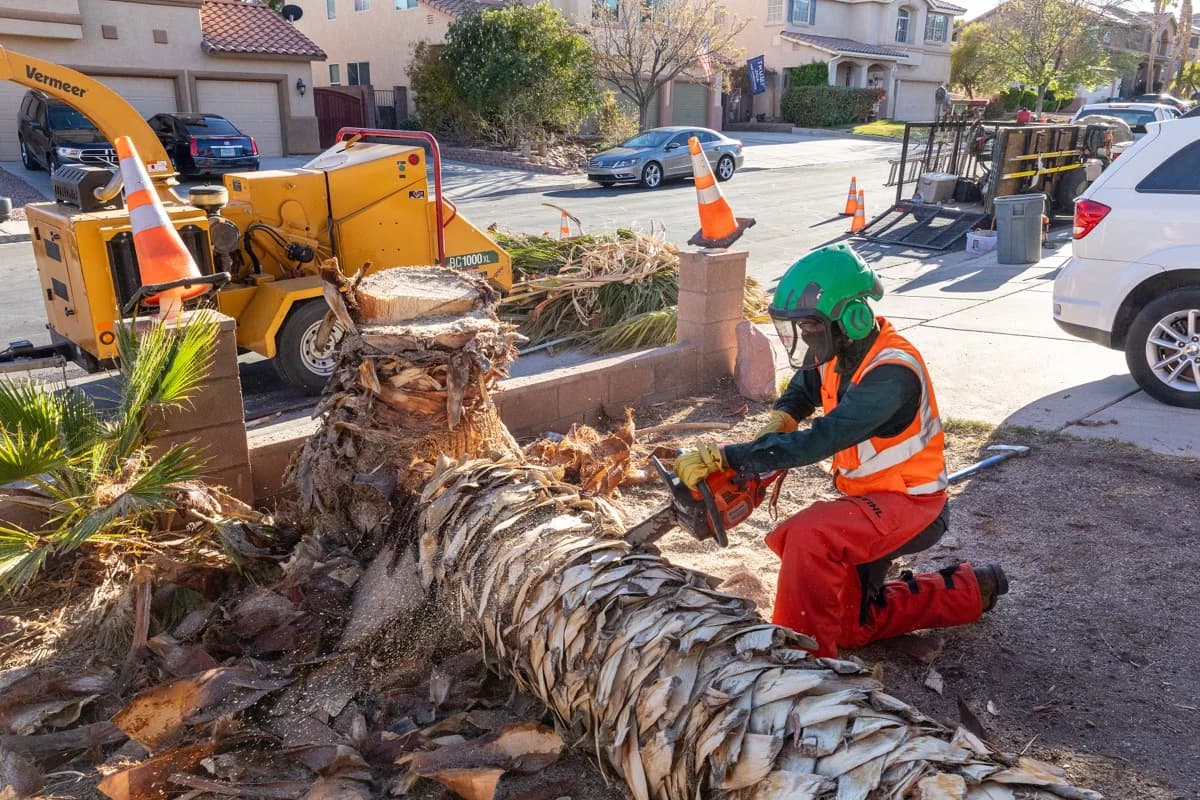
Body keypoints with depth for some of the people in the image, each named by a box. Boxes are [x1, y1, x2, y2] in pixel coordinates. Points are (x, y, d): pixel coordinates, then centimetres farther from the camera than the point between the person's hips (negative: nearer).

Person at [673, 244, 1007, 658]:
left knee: (807, 537, -35)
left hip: (910, 505, -9)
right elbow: (802, 390, 16)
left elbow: (819, 442, -37)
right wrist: (778, 423, -8)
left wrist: (721, 457, -39)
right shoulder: (840, 350, -5)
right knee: (849, 626, 14)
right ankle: (967, 592, 27)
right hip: (867, 498, 9)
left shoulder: (891, 372, -30)